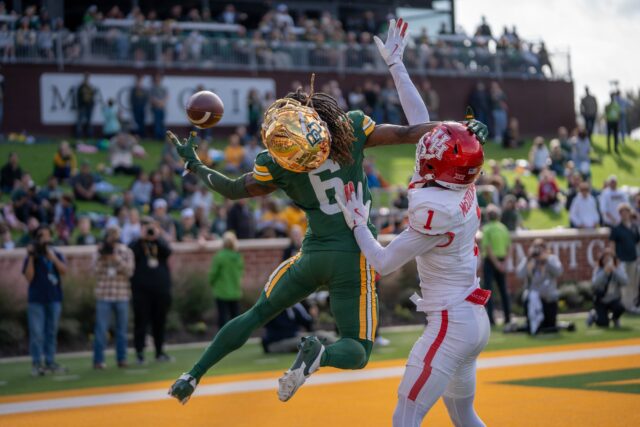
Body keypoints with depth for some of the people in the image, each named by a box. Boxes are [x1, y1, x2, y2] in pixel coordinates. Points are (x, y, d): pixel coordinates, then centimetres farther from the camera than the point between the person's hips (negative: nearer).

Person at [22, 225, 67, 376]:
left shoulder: (57, 255, 6)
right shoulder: (32, 257, 1)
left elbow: (64, 270, -9)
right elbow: (29, 277, -8)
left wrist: (52, 257, -19)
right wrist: (31, 258, -14)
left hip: (54, 298, 2)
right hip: (36, 299, -2)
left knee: (52, 332, 6)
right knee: (37, 333, -5)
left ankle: (50, 362, 11)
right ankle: (36, 364, -2)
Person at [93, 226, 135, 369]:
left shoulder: (126, 252, 5)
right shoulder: (100, 252, 5)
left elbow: (129, 271, -6)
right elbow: (97, 270, -4)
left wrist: (116, 259, -16)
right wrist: (103, 257, -13)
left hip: (122, 296, 1)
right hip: (103, 296, -1)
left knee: (122, 329, 7)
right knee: (101, 329, -5)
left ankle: (121, 358, 15)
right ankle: (98, 360, -1)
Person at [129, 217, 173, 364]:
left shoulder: (161, 243, 11)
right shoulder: (137, 244, 5)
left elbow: (168, 251, -9)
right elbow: (131, 255, -14)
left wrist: (156, 238, -16)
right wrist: (142, 239, -14)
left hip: (161, 290, 3)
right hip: (141, 290, -3)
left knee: (160, 322, 9)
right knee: (141, 322, -4)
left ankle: (160, 351, 18)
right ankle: (139, 352, 1)